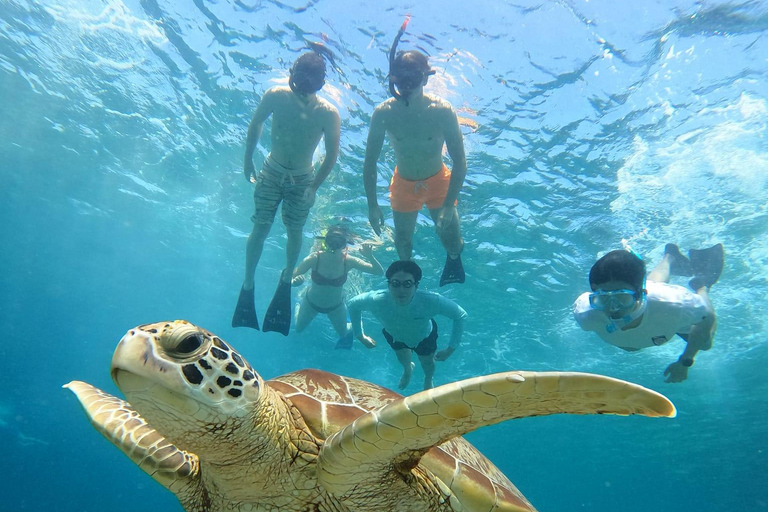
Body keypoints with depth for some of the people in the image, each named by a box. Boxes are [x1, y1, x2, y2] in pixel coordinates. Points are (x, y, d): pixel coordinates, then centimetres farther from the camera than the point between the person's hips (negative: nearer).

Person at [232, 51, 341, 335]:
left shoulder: (328, 114, -19)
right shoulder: (275, 96, -15)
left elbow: (332, 154, -8)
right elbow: (255, 125, 2)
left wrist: (314, 186, -8)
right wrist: (247, 161, 6)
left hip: (302, 179, 0)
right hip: (272, 172, 1)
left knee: (294, 232, 5)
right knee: (260, 229, -1)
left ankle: (287, 278, 29)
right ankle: (247, 285, 12)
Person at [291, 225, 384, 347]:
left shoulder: (348, 261, -31)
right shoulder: (315, 258, -34)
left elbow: (379, 272, -32)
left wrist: (370, 257, -50)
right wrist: (295, 281, -53)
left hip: (335, 306, 0)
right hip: (311, 303, 0)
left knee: (343, 333, 21)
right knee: (298, 329, 26)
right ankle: (299, 306, 55)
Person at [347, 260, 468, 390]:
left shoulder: (431, 301, -46)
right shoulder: (377, 300, -43)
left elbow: (460, 315, -28)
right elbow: (352, 305, -19)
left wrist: (451, 349, -24)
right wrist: (360, 335, -10)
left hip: (424, 336, 0)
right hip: (394, 335, 1)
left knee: (427, 362, 23)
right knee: (402, 357, 26)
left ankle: (428, 379, 62)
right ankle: (407, 369, 65)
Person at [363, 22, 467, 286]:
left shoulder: (442, 111, -26)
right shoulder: (383, 113, -22)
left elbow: (460, 162, -23)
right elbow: (370, 162, -13)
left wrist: (448, 206, -28)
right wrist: (372, 205, -14)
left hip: (437, 180, -1)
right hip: (403, 182, 1)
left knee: (449, 232, -5)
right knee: (402, 238, 10)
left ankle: (454, 257, 34)